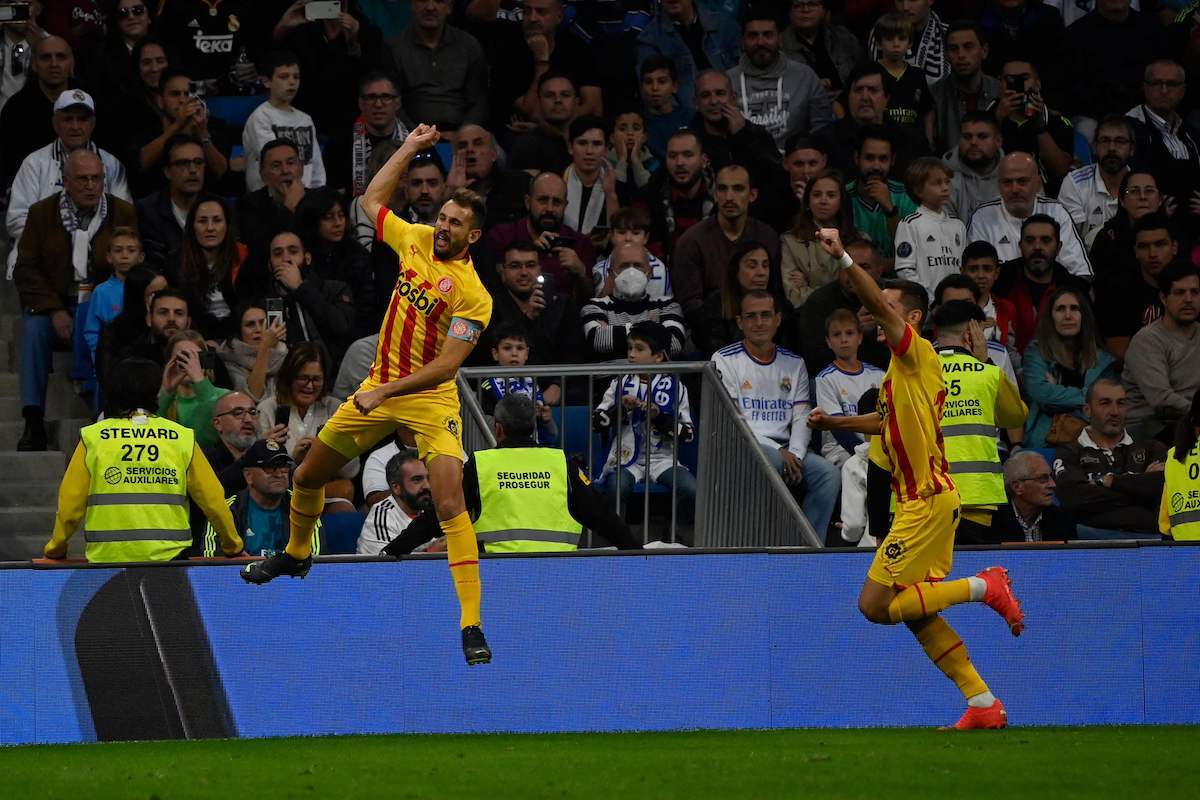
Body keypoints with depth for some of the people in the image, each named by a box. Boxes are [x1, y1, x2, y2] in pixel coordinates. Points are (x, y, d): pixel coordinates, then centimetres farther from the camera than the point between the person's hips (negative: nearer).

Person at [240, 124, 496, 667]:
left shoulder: (473, 295, -18)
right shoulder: (416, 242, 1)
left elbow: (447, 364, -23)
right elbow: (372, 201, 20)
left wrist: (387, 392, -29)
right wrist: (410, 148, 16)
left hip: (429, 400, -7)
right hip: (378, 391, 7)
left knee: (450, 504, -22)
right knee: (308, 477, 17)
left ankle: (471, 626, -23)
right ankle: (295, 555, 48)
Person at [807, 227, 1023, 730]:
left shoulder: (918, 353, -10)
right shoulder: (901, 369, 17)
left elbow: (880, 306, -27)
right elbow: (888, 420, 36)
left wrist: (843, 258, -34)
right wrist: (834, 423, 28)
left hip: (927, 502, -10)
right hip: (921, 500, 10)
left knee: (875, 605, -10)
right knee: (915, 611, 10)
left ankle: (985, 586, -5)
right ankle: (983, 704, 10)